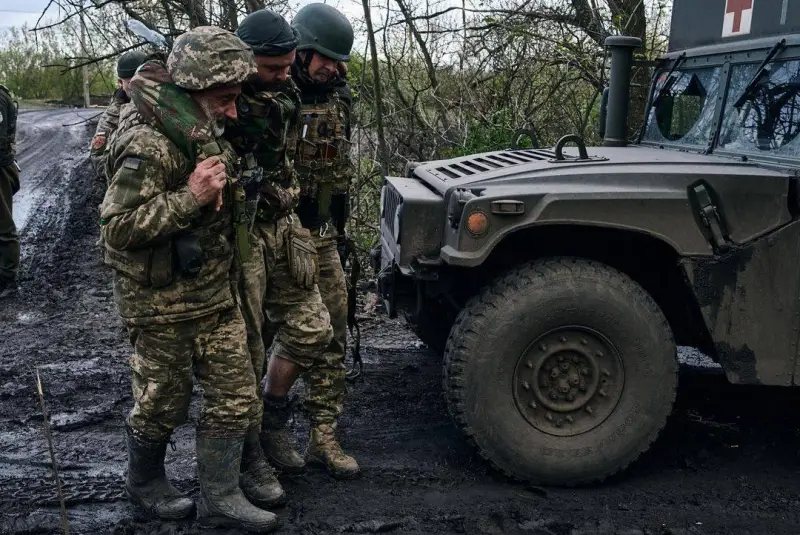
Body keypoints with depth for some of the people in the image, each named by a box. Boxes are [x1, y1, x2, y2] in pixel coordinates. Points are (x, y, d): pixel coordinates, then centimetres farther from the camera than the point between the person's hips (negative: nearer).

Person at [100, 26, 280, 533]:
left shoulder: (205, 131, 7)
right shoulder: (146, 145, -22)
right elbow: (118, 228, -26)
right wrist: (191, 197, -29)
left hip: (217, 292, 8)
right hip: (163, 302, -8)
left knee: (236, 393, 9)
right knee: (163, 401, 10)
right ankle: (145, 482, 36)